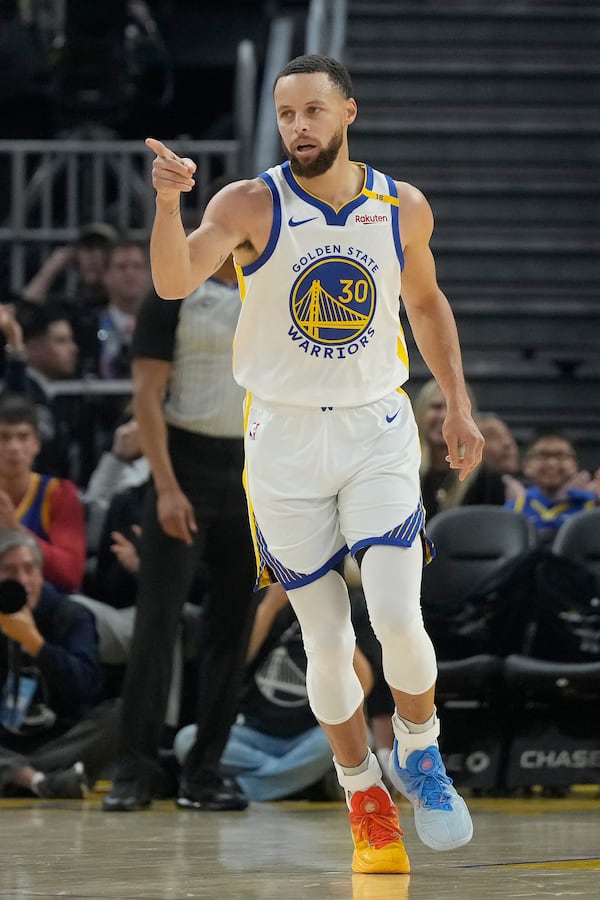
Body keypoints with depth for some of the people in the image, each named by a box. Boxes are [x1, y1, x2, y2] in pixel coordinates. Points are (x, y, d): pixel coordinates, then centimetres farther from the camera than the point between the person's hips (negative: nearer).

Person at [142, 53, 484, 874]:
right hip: (285, 437, -1)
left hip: (378, 431, 1)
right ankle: (364, 796, 21)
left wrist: (458, 403, 12)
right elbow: (174, 283, -25)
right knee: (326, 639, 2)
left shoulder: (404, 208, 0)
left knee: (397, 618, -14)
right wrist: (168, 203, -42)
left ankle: (419, 756, 13)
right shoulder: (250, 205, -9)